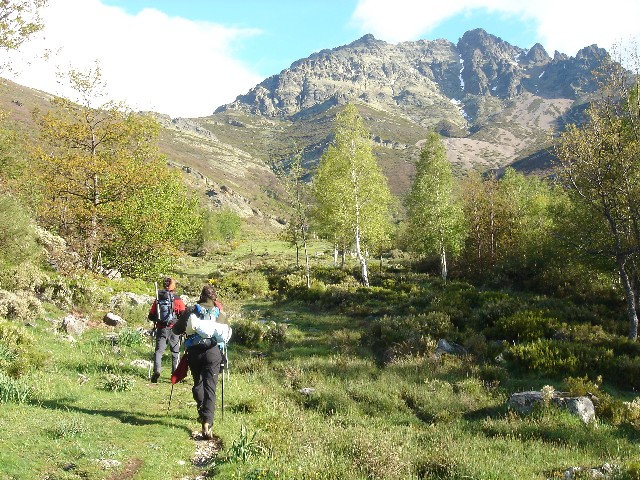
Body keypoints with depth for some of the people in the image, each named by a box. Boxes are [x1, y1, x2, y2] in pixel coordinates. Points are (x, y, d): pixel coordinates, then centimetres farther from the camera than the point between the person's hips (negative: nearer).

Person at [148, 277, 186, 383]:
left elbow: (151, 316, 5)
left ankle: (156, 370, -15)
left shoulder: (158, 299, 3)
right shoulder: (177, 299, -4)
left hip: (161, 329, 1)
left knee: (159, 350, 4)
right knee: (175, 351, 10)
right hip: (173, 329, -1)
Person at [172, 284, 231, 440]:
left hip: (194, 351, 1)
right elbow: (227, 335, 8)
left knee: (197, 383, 23)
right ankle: (207, 423, -15)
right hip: (213, 352, -1)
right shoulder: (220, 313, 10)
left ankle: (203, 413, 25)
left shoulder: (191, 311, 8)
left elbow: (176, 330, 10)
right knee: (210, 388, -4)